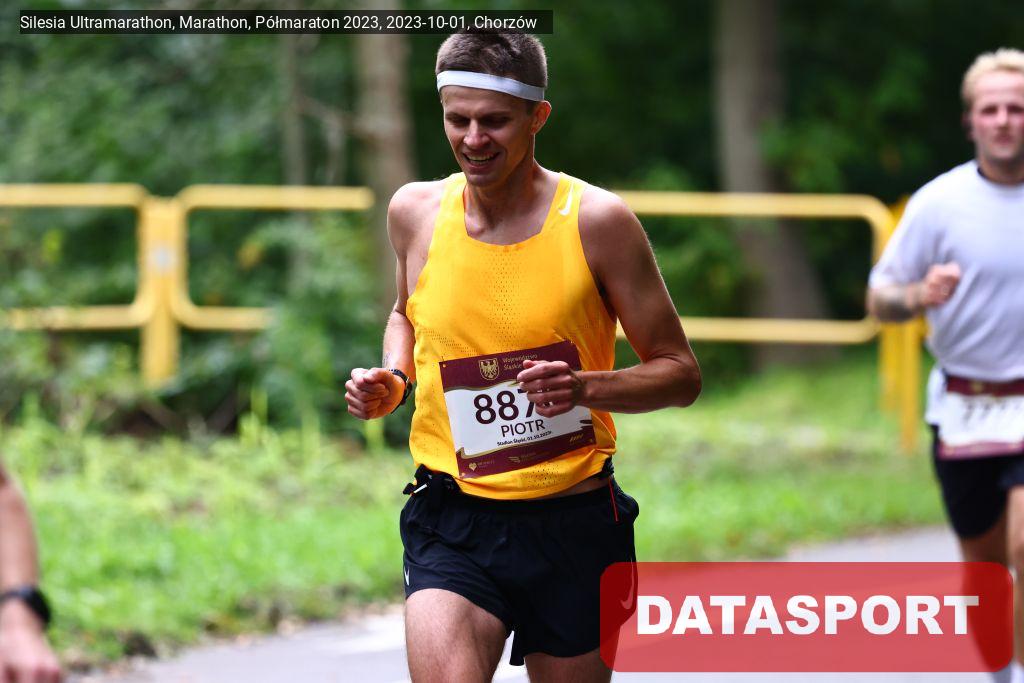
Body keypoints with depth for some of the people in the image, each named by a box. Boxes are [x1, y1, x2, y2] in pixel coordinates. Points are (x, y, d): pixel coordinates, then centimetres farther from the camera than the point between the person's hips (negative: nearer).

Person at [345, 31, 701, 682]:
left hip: (575, 528, -1)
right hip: (452, 519, 1)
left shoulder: (596, 220, -7)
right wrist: (392, 379, 4)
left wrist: (585, 387, -21)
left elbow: (680, 372, -2)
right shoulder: (416, 212, 3)